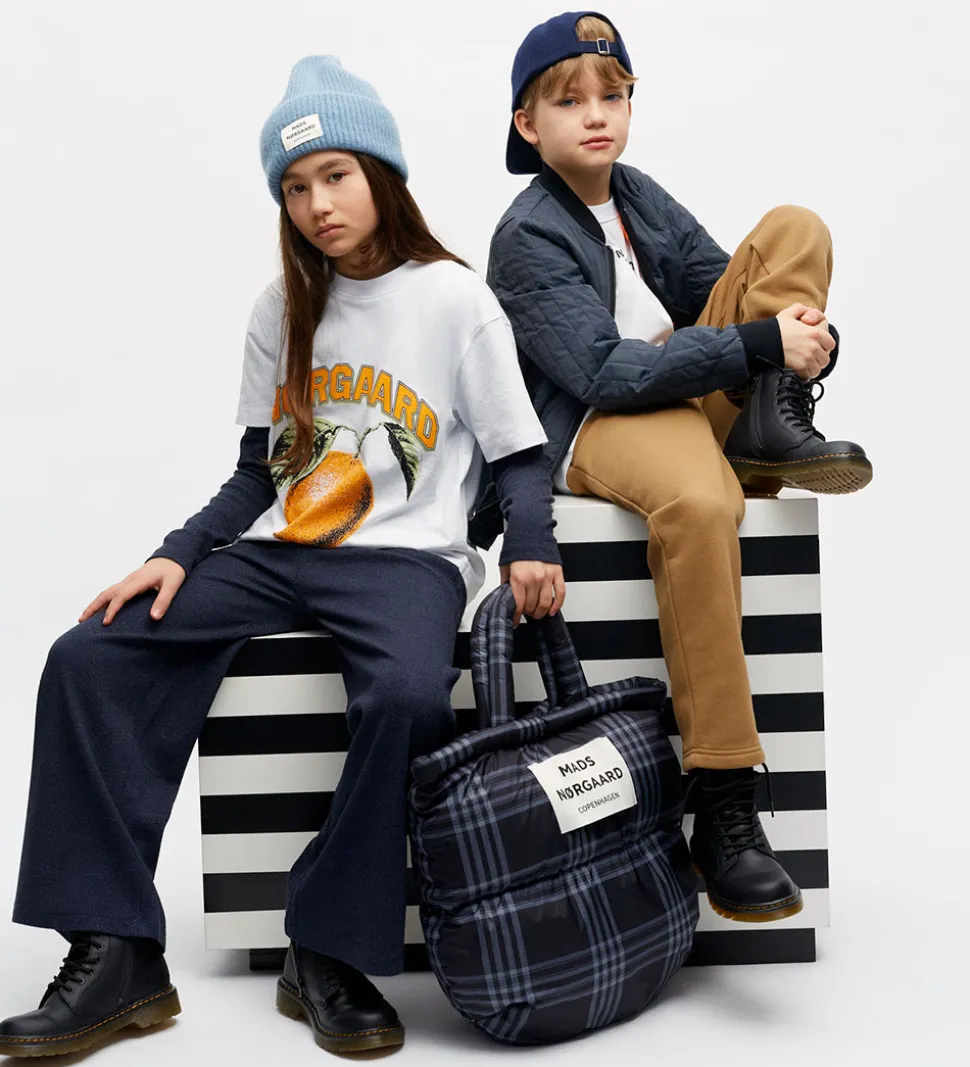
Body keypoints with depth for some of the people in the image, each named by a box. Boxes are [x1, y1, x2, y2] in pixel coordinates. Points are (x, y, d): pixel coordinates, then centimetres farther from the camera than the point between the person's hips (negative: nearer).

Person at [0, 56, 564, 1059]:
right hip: (277, 552, 5)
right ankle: (118, 956, -13)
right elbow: (257, 472, 16)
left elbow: (520, 457, 2)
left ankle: (329, 955, -16)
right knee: (88, 656, -15)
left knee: (408, 696, -37)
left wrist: (530, 548, -18)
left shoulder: (455, 299, 2)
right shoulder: (283, 308, 15)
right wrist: (177, 556, 1)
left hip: (404, 557, -4)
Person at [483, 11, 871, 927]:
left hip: (697, 386, 7)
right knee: (698, 502, -43)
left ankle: (777, 423, -20)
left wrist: (805, 336, -14)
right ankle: (723, 811, -37)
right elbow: (609, 372, -21)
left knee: (794, 228, 0)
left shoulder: (639, 197, 14)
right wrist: (761, 342, -26)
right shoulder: (526, 239, -8)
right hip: (595, 430, -7)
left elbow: (721, 288, 10)